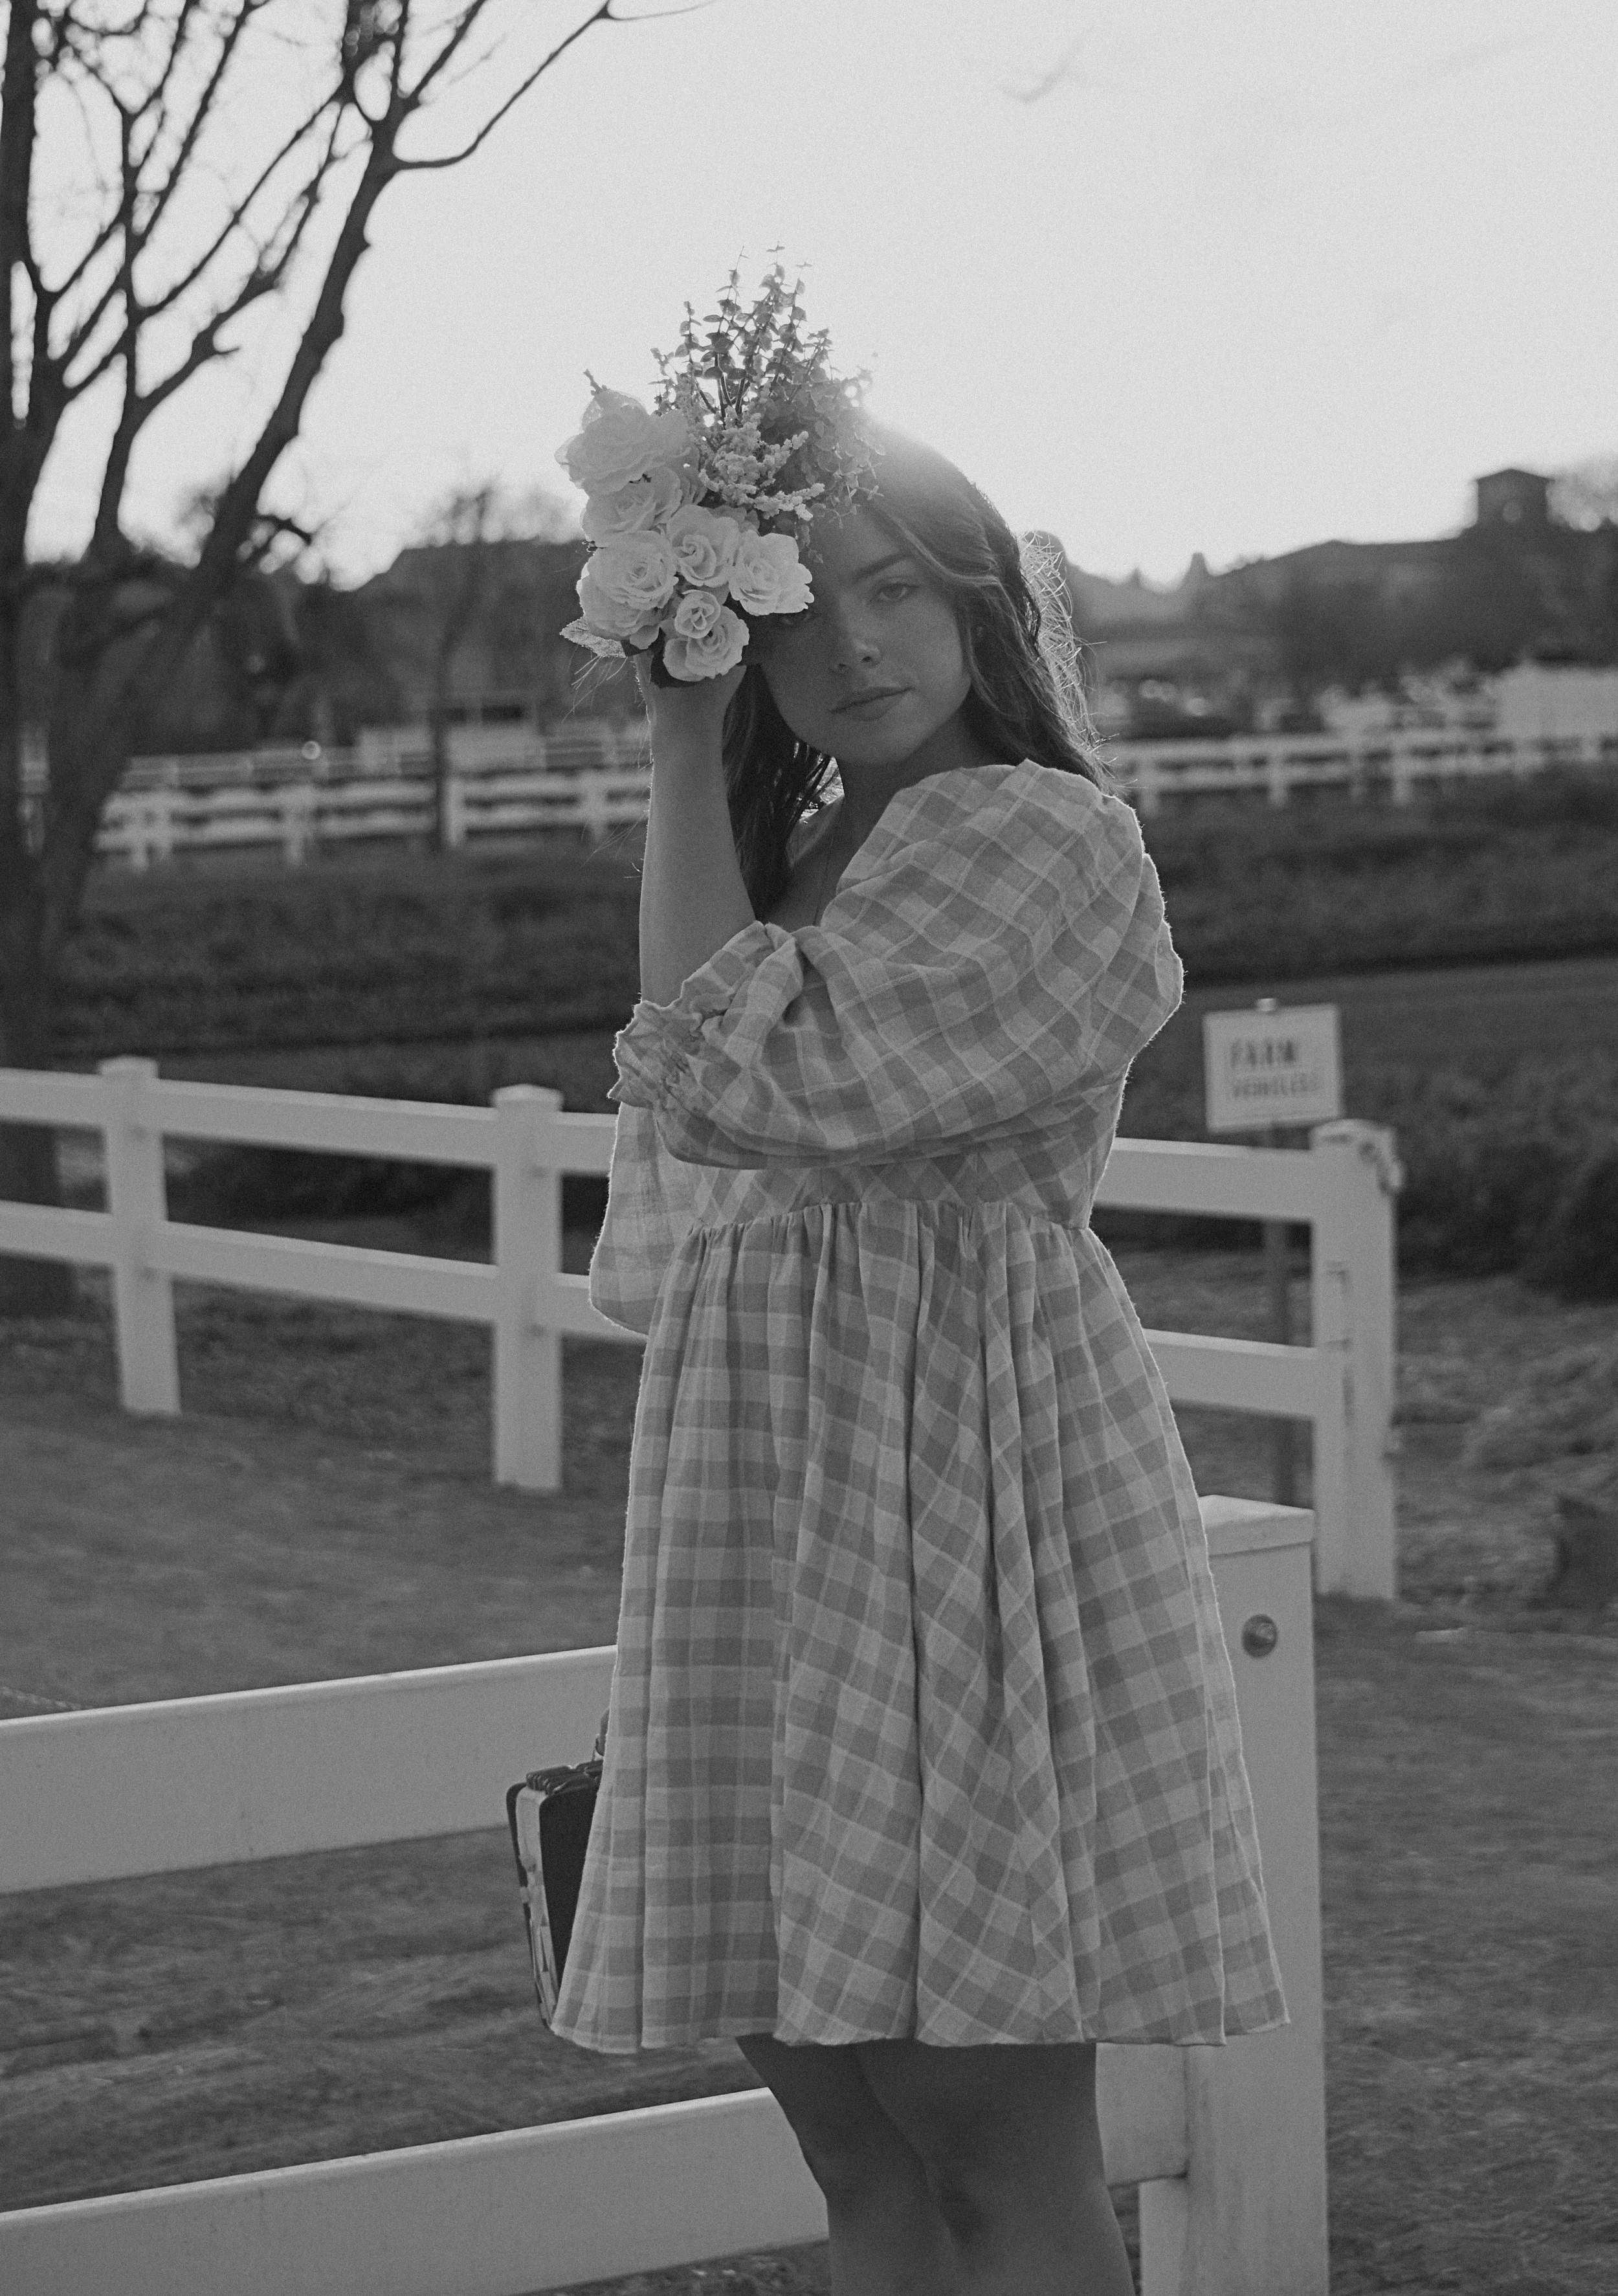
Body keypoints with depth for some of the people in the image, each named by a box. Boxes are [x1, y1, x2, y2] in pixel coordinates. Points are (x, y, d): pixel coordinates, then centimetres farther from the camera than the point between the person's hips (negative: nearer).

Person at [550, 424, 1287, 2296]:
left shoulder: (1051, 843, -8)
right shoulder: (804, 867, 19)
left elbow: (739, 1083, -17)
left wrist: (685, 761, -10)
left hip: (950, 1496, -8)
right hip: (771, 1511, 8)